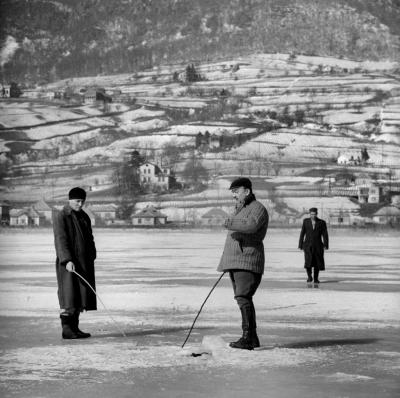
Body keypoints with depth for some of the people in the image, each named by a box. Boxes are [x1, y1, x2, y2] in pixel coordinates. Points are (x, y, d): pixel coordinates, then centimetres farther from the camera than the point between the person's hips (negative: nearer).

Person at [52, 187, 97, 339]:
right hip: (68, 263, -7)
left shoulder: (84, 217, 15)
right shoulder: (61, 216, -7)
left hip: (84, 263, 7)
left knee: (79, 297, 7)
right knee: (69, 296, -10)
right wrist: (67, 261, -26)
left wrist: (91, 259, 13)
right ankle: (66, 328, -10)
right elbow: (60, 240, -16)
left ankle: (74, 327, 12)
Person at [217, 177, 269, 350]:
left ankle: (248, 338, -19)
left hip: (248, 262, -10)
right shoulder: (239, 209, 23)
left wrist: (230, 223, -16)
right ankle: (253, 338, 14)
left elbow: (252, 225, -29)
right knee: (242, 299, 9)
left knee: (243, 298, -18)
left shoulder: (258, 209, -8)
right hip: (234, 262, 10)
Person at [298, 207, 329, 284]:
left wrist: (326, 245, -15)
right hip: (308, 245, 0)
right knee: (308, 261, -15)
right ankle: (309, 277, 1)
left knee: (317, 263, 3)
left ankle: (316, 278, 18)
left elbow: (325, 234, -4)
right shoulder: (306, 221, 4)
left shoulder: (322, 222, 0)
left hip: (318, 245, 0)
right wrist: (300, 245, 1)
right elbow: (302, 233, 5)